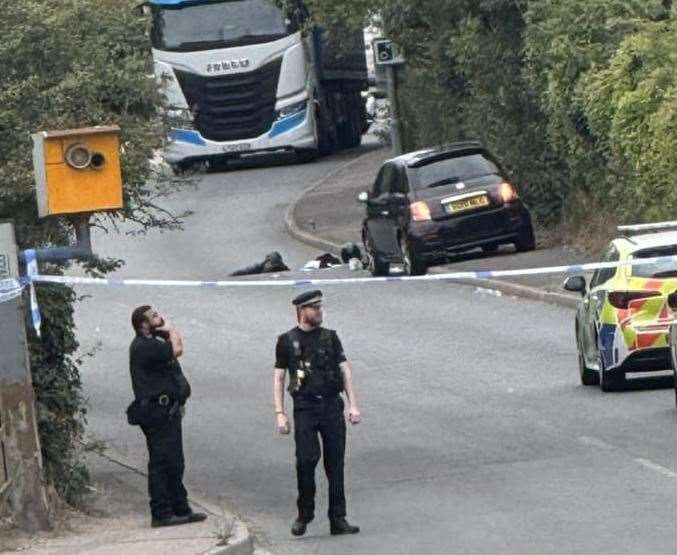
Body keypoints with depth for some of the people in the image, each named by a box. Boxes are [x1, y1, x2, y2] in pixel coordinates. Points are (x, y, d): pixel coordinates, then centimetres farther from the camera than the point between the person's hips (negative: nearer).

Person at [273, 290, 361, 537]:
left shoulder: (330, 337, 11)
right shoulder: (287, 341, 5)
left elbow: (345, 371, 10)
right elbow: (279, 378, 5)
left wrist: (353, 405, 0)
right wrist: (280, 414, -3)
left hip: (332, 406, 2)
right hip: (305, 408, -2)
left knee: (335, 464, 2)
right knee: (306, 461, -12)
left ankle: (338, 520, 7)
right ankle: (304, 515, 5)